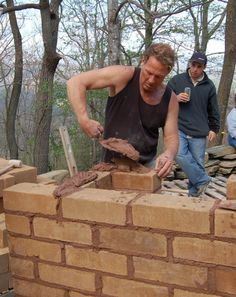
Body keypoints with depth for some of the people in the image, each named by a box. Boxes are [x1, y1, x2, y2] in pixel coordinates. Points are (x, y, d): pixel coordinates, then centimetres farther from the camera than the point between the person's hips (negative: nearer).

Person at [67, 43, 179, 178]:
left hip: (148, 164, 3)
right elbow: (75, 82, -18)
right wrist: (84, 120, -29)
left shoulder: (170, 99, -6)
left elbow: (171, 137, -3)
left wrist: (168, 155, -27)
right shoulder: (125, 75, -17)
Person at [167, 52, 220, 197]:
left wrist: (214, 129, 10)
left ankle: (194, 193, 17)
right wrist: (176, 98, -10)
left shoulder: (209, 86, 8)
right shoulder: (176, 80, 4)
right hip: (179, 129, -1)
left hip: (199, 133, 1)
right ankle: (203, 180, -8)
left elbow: (213, 110, 16)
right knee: (180, 155, -23)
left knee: (198, 163, 3)